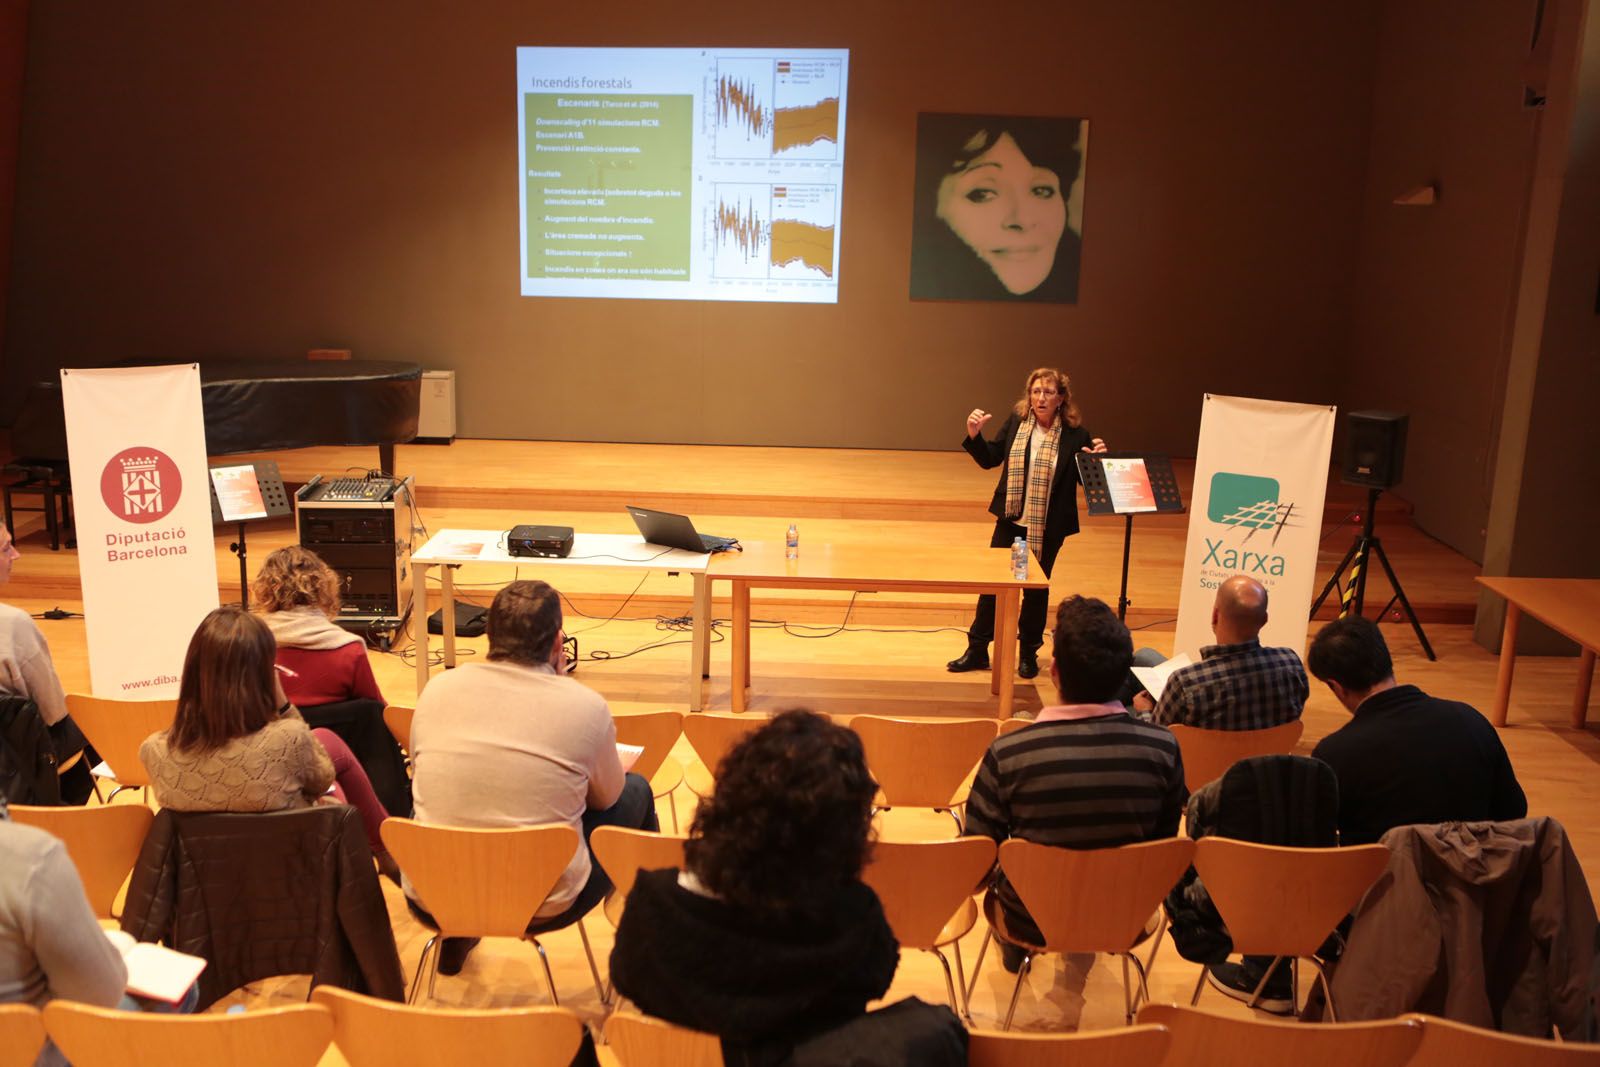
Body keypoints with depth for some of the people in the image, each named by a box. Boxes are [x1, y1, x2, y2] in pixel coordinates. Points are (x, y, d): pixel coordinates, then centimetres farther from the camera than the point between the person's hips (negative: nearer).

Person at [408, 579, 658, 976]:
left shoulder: (438, 689, -4)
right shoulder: (586, 705, -12)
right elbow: (606, 797, 6)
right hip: (542, 908, -3)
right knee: (636, 791, 20)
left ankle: (454, 940, 41)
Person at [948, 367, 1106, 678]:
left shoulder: (1075, 435, -11)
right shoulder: (1016, 421, -4)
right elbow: (990, 459, 5)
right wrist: (974, 435, -11)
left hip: (1048, 527, -2)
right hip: (1011, 520, 3)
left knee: (1036, 589, 12)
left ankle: (1028, 653, 28)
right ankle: (977, 650, 21)